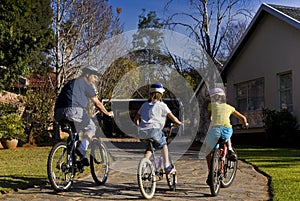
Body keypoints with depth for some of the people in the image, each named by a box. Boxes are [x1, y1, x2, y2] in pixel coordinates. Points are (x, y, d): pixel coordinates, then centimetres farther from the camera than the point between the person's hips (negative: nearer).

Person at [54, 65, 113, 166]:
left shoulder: (71, 82, 31)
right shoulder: (86, 84, 9)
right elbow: (97, 102, 13)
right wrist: (107, 113, 27)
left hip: (59, 113, 7)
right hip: (73, 110, -7)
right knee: (91, 127, 12)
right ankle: (82, 148, -10)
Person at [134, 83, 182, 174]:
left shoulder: (145, 105, 21)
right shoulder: (162, 105, 6)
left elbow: (136, 119, 22)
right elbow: (173, 117, 8)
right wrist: (179, 123, 27)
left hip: (142, 132, 5)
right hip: (154, 130, -5)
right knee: (163, 145, 18)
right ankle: (167, 167, 15)